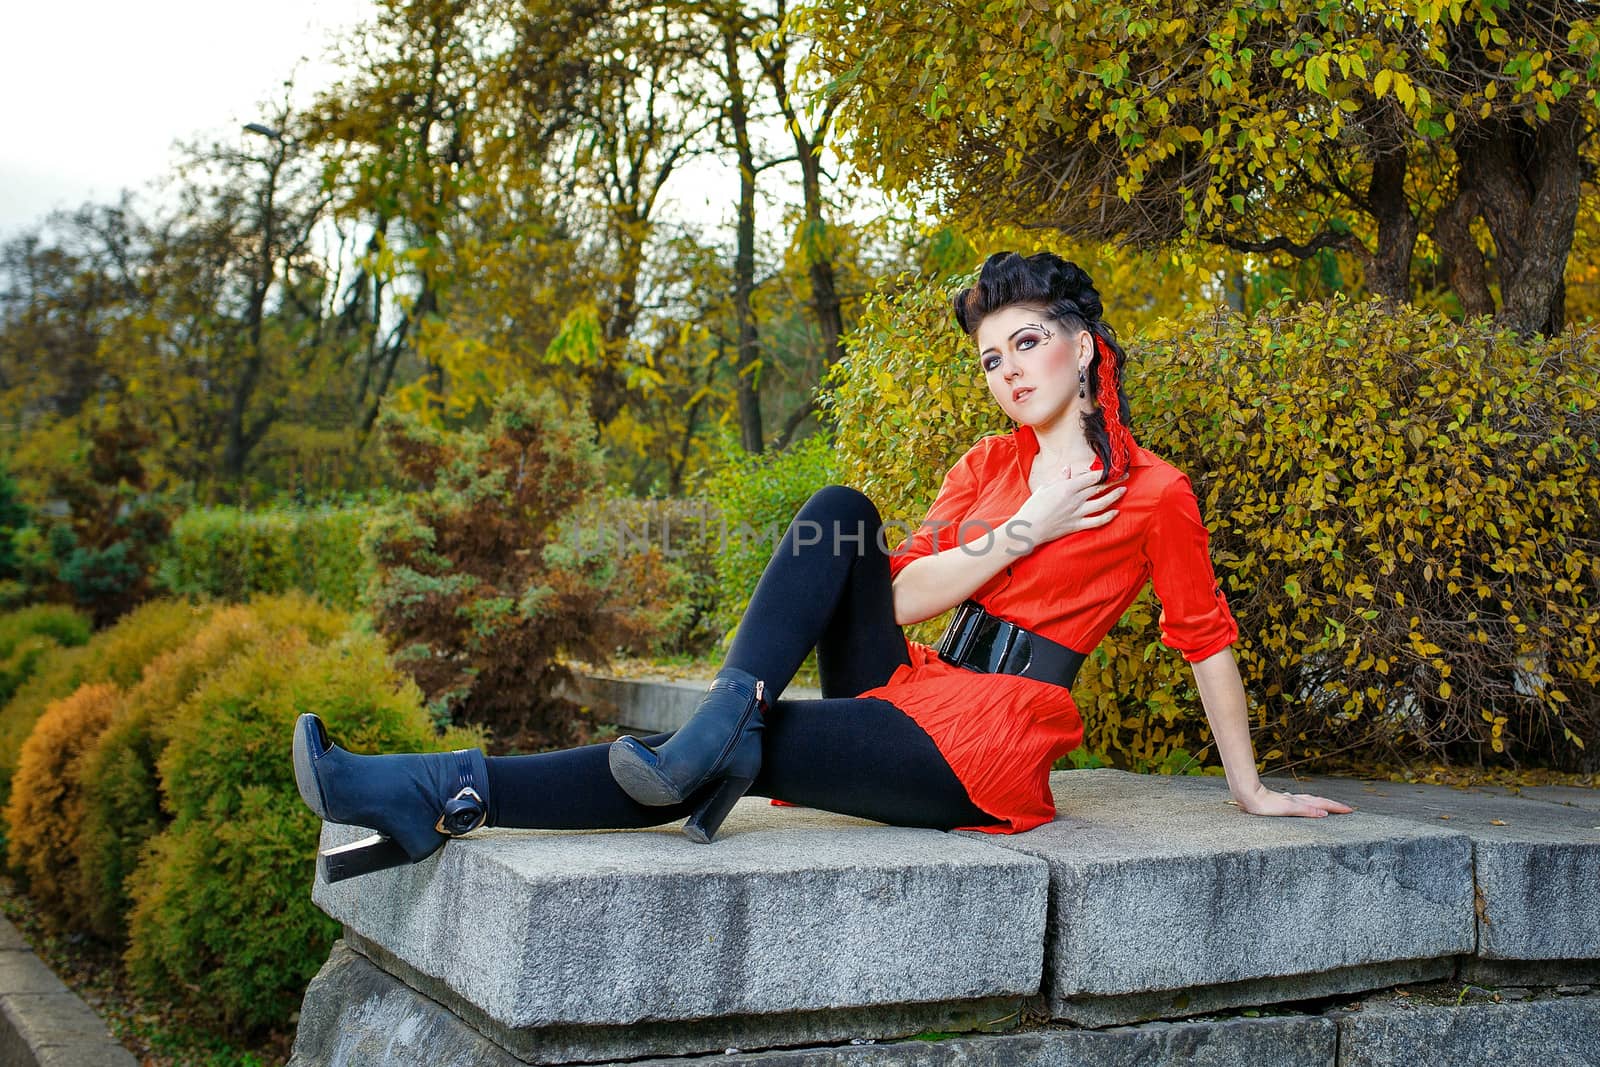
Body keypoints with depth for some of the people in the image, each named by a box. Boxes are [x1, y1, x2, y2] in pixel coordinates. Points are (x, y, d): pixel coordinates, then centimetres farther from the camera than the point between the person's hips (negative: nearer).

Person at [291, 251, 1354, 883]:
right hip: (906, 695, 6)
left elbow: (1207, 635, 4)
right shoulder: (987, 465, 14)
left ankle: (454, 796, -29)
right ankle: (727, 714, -30)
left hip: (983, 747, -6)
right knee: (842, 510, -13)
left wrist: (1252, 789, 7)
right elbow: (901, 598, 5)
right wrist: (1022, 533, -5)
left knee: (755, 747, -24)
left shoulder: (1153, 493, -3)